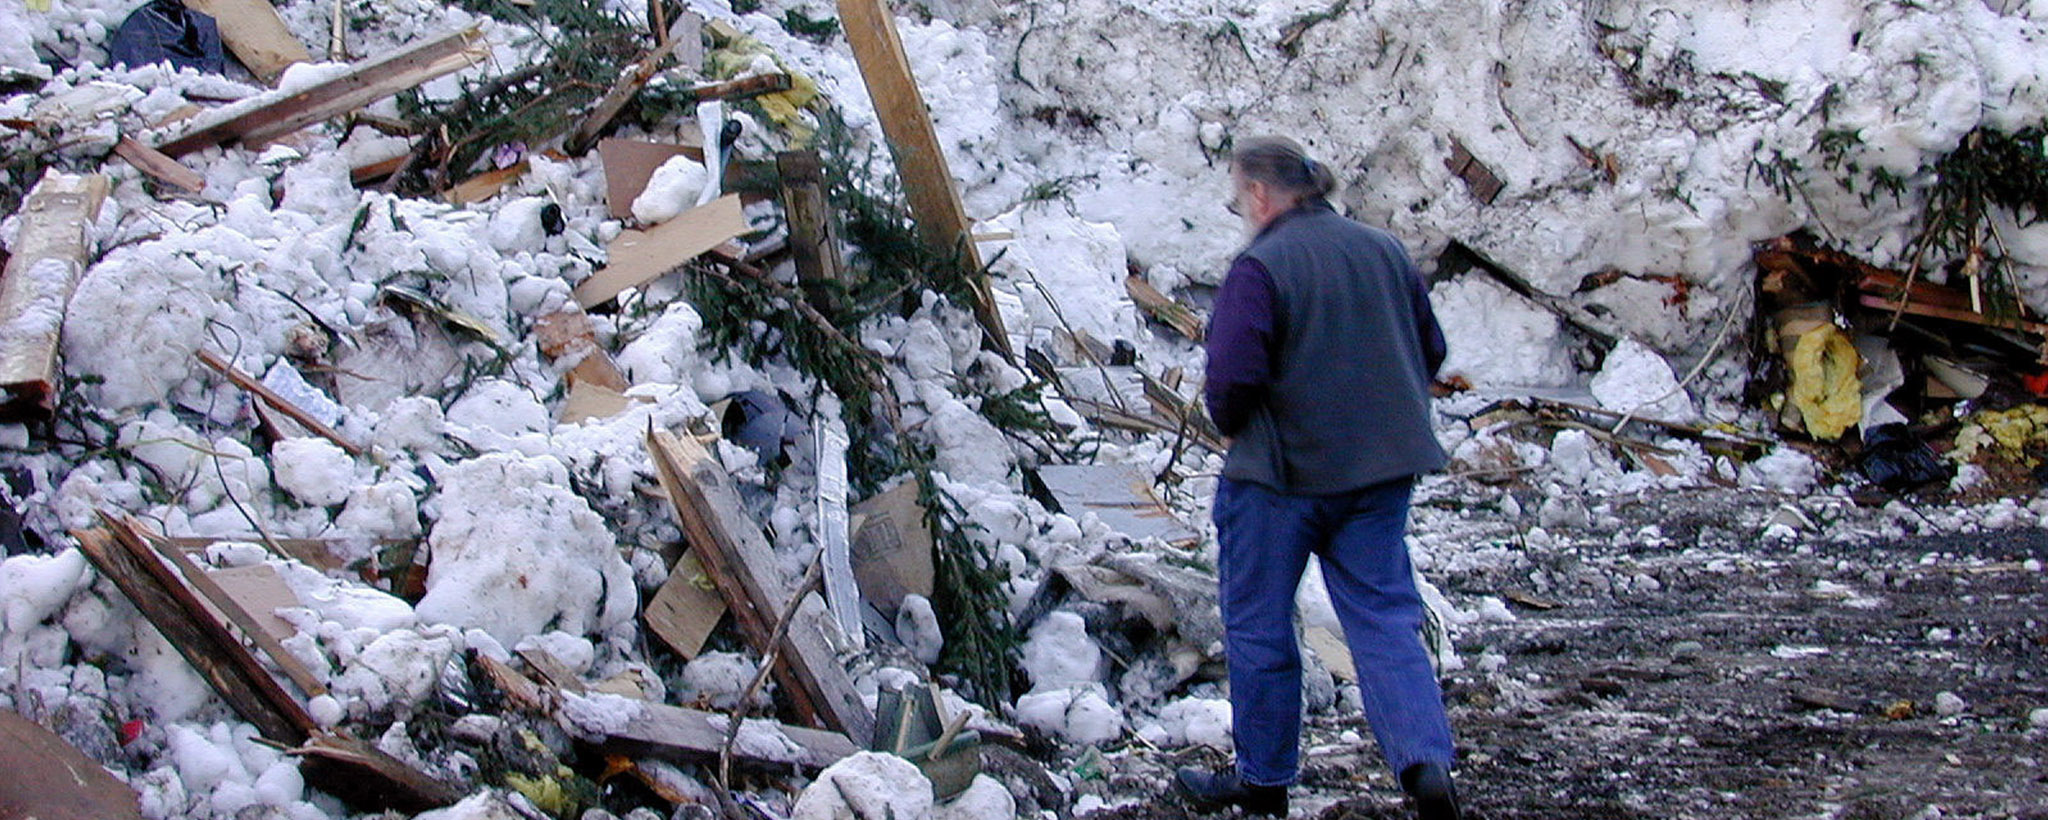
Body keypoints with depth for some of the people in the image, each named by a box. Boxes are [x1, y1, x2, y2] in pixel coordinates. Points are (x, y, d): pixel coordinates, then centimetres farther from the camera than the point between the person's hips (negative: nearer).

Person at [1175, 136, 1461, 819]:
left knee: (1258, 625, 9)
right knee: (1383, 616, 7)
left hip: (1278, 471, -6)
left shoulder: (1260, 267, -16)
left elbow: (1234, 373, -23)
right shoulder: (1384, 252, 6)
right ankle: (1425, 759, -11)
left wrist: (1230, 424, -2)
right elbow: (1430, 351, 14)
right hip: (1381, 472, 6)